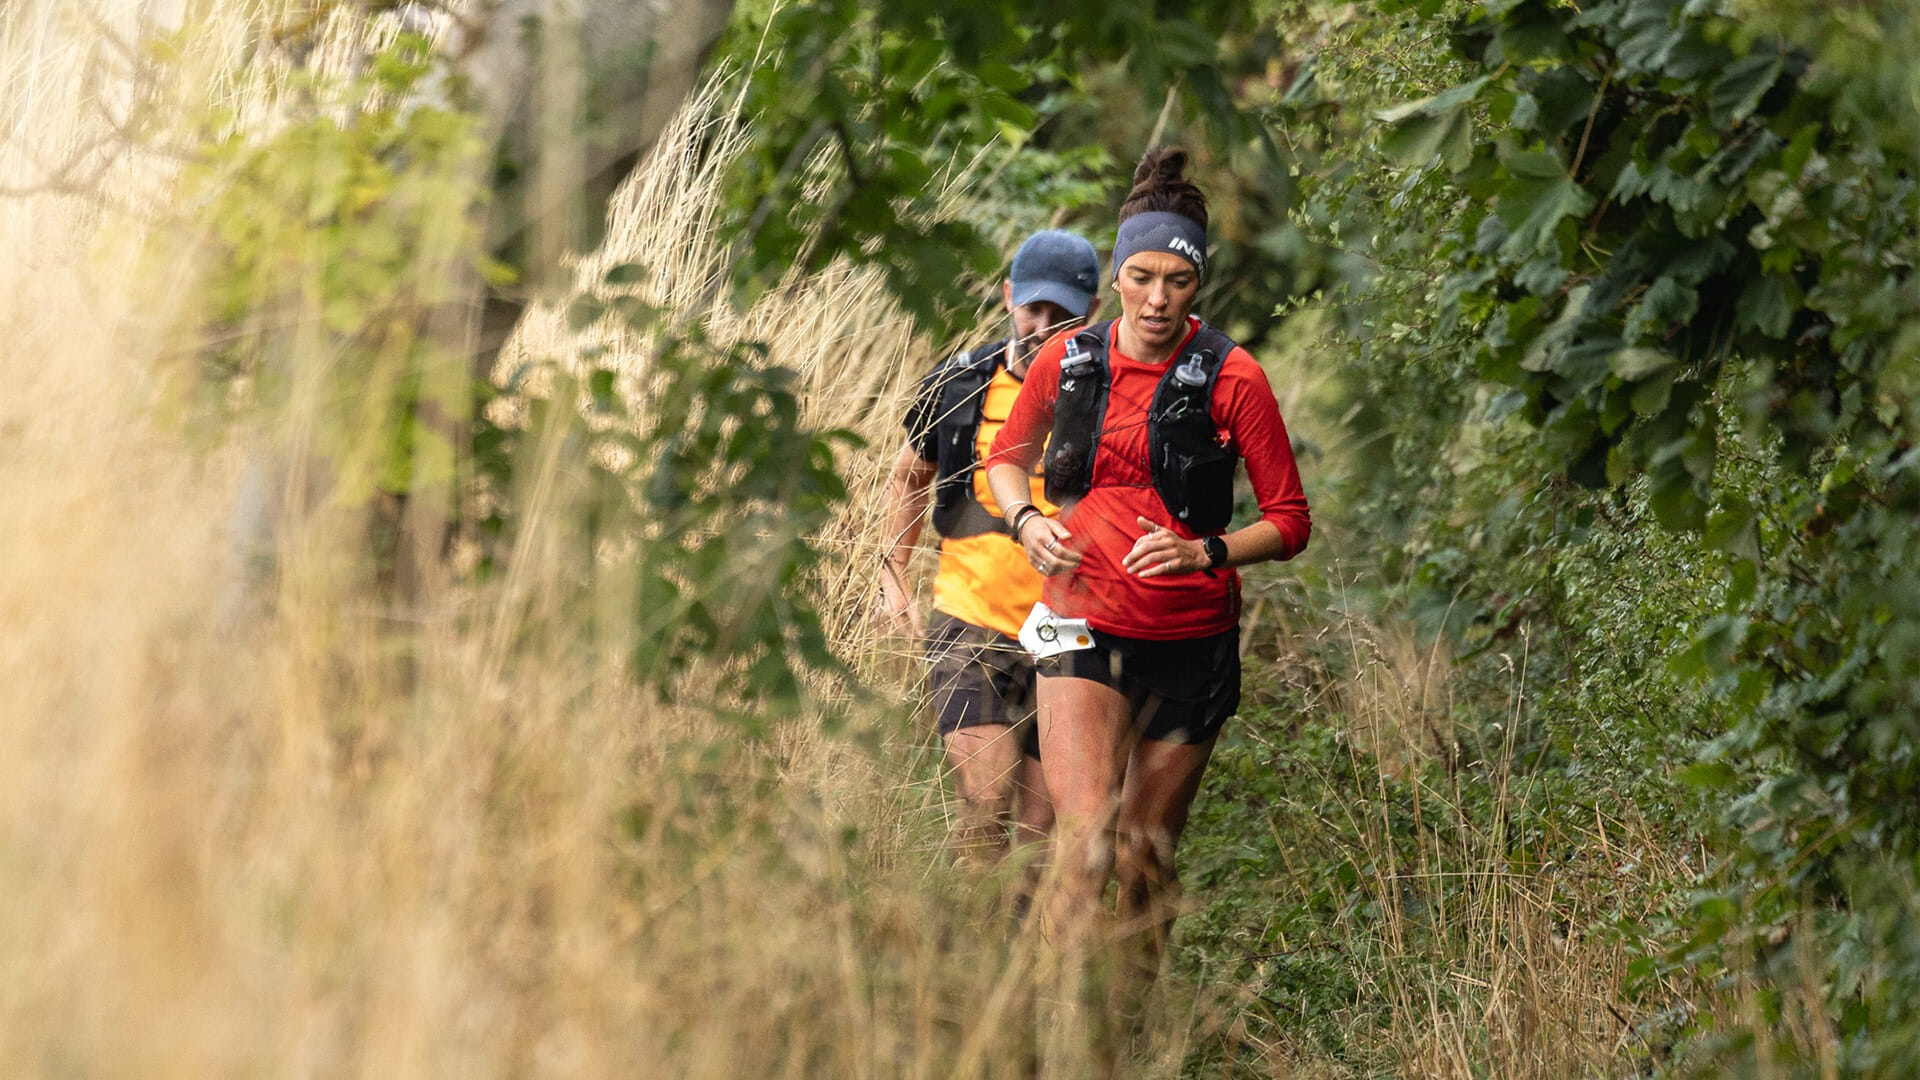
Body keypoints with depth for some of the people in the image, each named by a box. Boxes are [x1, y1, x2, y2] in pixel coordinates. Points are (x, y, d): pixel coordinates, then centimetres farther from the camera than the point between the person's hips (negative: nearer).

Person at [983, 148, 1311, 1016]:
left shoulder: (1231, 379, -8)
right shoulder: (1067, 360, 0)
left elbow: (1290, 521, -4)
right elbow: (1007, 457, 18)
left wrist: (1205, 551, -20)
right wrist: (1027, 520, -2)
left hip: (1190, 642, -1)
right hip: (1085, 626, 1)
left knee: (1145, 858, 7)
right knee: (1085, 837, -18)